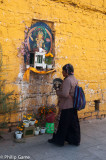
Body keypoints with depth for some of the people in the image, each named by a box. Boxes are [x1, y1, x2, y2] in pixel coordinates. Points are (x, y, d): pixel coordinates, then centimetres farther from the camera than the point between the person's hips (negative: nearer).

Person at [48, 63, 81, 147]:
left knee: (63, 124, 5)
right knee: (73, 123, 16)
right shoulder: (75, 79, 10)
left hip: (67, 106, -9)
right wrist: (60, 89, 11)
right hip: (73, 105, 9)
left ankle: (58, 140, 20)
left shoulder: (67, 80, -20)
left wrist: (57, 92, -9)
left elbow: (65, 94, -27)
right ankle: (75, 140, 27)